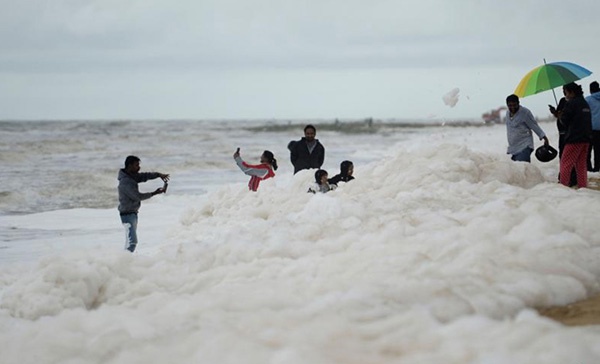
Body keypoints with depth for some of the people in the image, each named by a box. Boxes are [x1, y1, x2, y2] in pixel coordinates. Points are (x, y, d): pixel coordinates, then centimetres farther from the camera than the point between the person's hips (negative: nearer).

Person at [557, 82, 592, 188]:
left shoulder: (571, 104, -12)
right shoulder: (585, 103, 14)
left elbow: (564, 121, -12)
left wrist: (559, 116, 10)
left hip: (574, 139, -8)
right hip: (586, 138, 8)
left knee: (565, 164, -3)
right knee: (581, 164, 12)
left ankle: (563, 185, -5)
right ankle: (583, 186, 11)